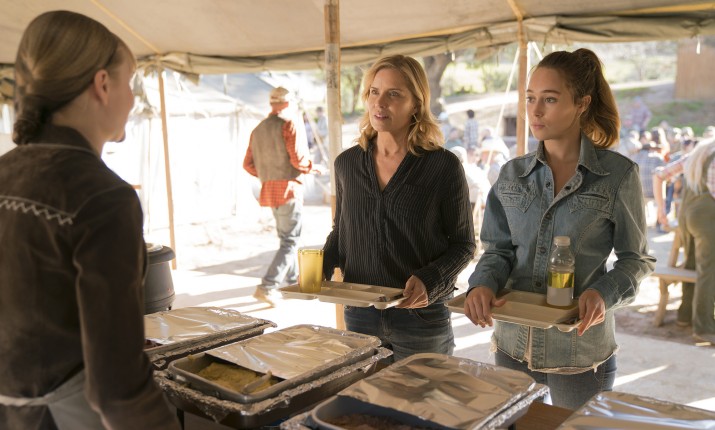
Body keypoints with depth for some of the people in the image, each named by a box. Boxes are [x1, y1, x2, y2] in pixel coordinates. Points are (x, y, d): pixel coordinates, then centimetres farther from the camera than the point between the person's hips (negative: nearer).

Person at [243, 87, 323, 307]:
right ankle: (267, 287, -12)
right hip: (288, 188, -8)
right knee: (290, 242, -3)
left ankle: (293, 279, 34)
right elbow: (297, 158, -18)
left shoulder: (257, 130, 11)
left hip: (268, 190, 8)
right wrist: (312, 167, 2)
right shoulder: (288, 125, -10)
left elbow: (248, 164, 10)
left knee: (285, 237, 22)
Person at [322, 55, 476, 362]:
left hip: (421, 317, -3)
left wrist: (429, 281, -20)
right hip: (359, 315, 4)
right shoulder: (347, 163, 2)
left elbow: (463, 243, -4)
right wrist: (320, 267, -5)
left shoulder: (443, 166, -10)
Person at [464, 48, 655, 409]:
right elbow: (498, 249, 5)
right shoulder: (513, 174, 3)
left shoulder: (618, 174, -7)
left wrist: (604, 294, -20)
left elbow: (636, 258, -1)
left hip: (582, 349, -3)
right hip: (513, 342, 3)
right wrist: (483, 284, -16)